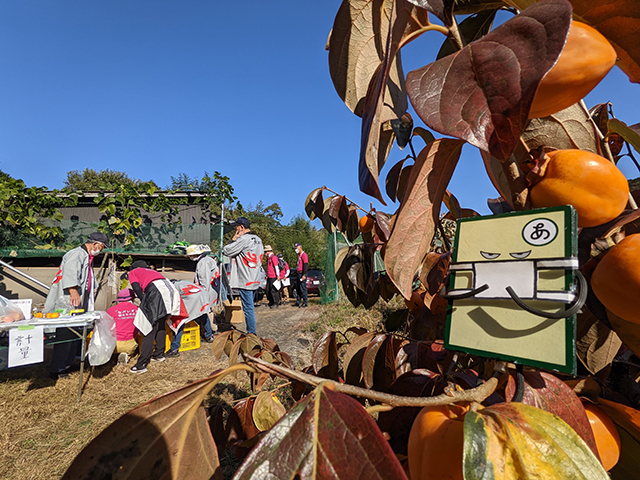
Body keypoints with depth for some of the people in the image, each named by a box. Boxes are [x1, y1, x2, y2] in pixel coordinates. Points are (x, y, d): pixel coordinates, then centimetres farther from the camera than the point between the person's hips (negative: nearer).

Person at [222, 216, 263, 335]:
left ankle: (251, 334, 5)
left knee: (248, 309, -2)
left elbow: (226, 251, -12)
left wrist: (234, 238, -3)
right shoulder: (258, 239, 13)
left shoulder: (243, 239, -15)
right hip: (255, 280, 9)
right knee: (250, 308, 18)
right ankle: (251, 333, 26)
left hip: (245, 281, -9)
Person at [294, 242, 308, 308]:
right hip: (299, 273, 10)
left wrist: (304, 275, -24)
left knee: (303, 288, -8)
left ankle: (304, 303, -2)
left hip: (302, 274, -10)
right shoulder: (299, 255, 19)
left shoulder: (304, 254, -12)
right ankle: (298, 302, 21)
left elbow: (306, 265, -19)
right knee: (298, 288, 14)